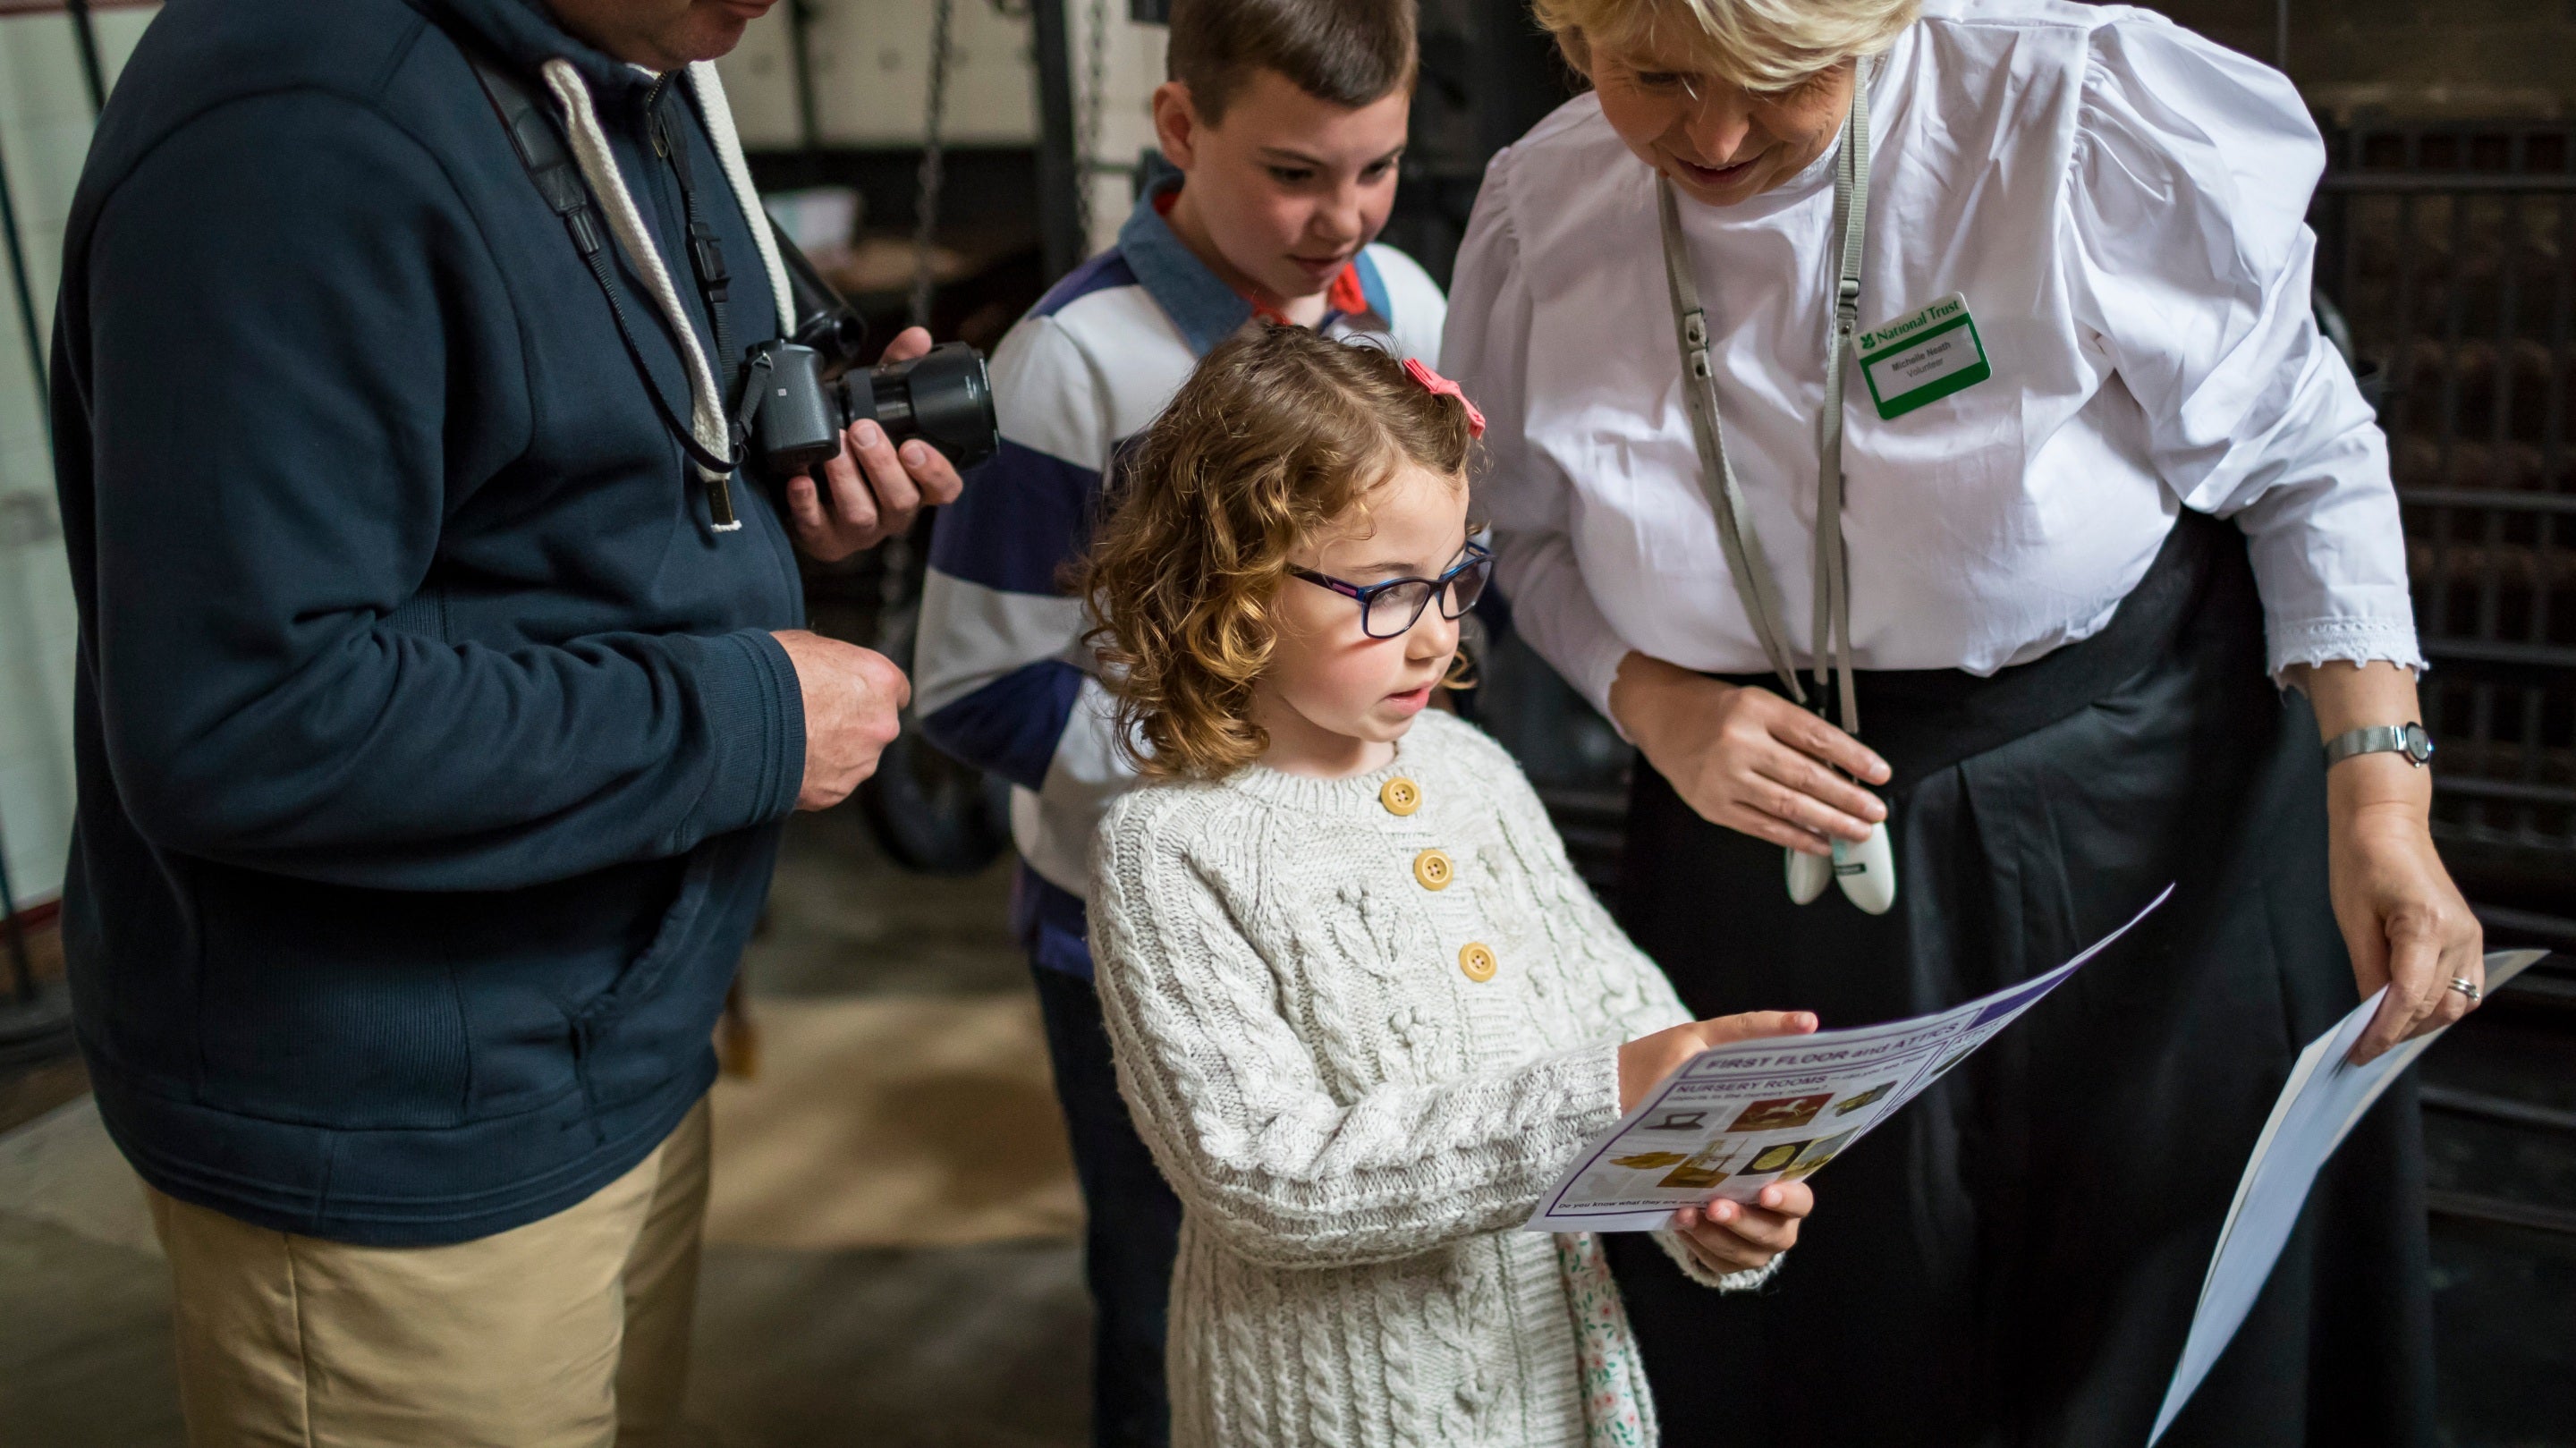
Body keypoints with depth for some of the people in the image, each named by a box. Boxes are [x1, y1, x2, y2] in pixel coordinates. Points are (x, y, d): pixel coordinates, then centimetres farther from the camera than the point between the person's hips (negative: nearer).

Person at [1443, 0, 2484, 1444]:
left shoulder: (2081, 117, -20)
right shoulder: (1540, 214, -9)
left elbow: (2307, 465, -10)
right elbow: (1536, 536, 7)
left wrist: (2380, 791, -19)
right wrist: (1657, 707, -11)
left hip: (2143, 808, -2)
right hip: (1777, 826, 3)